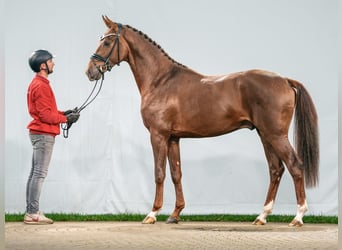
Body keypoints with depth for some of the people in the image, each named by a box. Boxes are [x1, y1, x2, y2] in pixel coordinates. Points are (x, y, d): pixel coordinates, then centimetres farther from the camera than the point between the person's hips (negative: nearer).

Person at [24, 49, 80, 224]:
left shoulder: (38, 84, 16)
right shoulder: (41, 86, -16)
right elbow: (46, 115, -20)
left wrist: (64, 113, 8)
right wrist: (66, 119, -11)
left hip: (39, 134, 10)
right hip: (44, 134, -10)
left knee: (35, 173, 10)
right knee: (39, 174, -9)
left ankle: (30, 212, 13)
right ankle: (33, 213, -9)